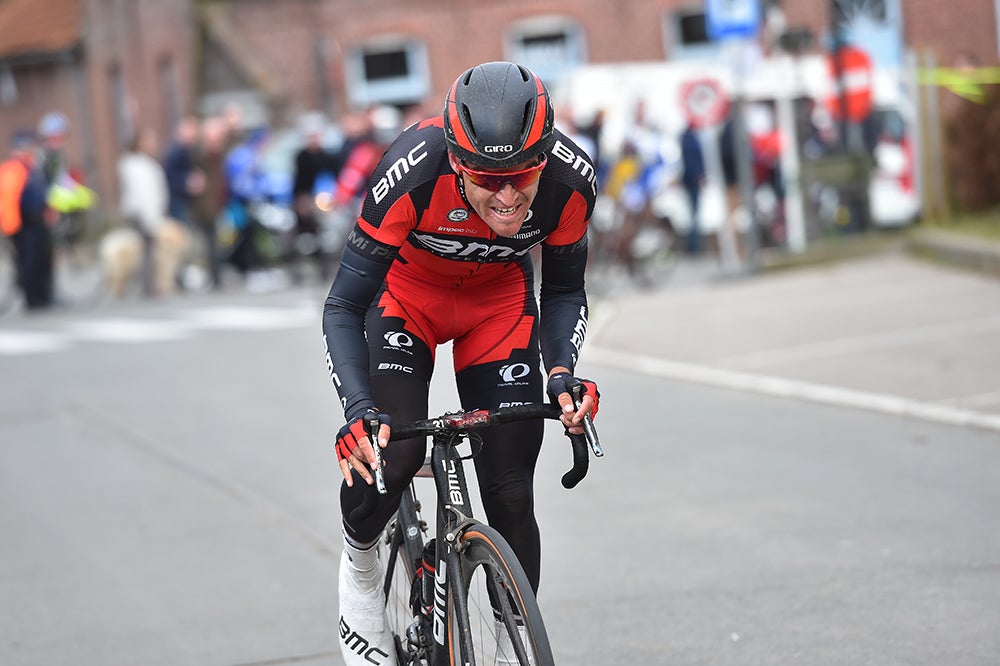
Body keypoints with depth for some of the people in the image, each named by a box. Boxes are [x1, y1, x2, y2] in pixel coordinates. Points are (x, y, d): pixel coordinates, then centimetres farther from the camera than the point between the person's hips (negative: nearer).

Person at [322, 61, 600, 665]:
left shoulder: (571, 180, -31)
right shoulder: (414, 171, -39)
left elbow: (564, 291, -10)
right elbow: (343, 308, -30)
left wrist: (562, 371, -28)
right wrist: (359, 409, -43)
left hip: (501, 299, 2)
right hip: (406, 290, -2)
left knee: (510, 493, -5)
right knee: (394, 451, -23)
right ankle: (359, 564, 9)